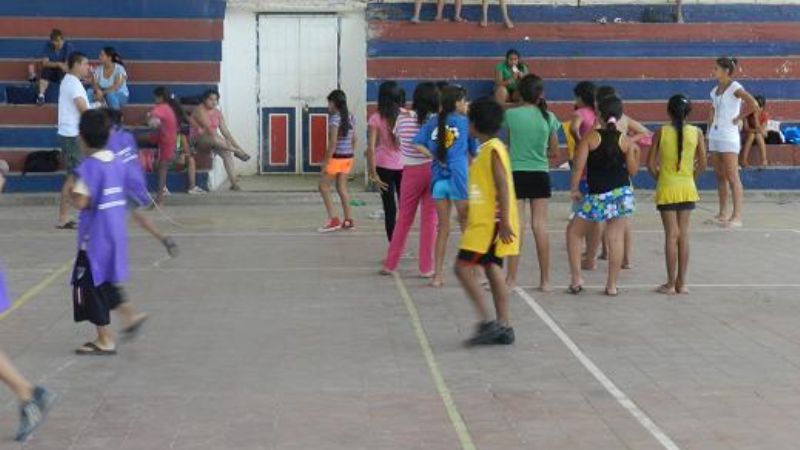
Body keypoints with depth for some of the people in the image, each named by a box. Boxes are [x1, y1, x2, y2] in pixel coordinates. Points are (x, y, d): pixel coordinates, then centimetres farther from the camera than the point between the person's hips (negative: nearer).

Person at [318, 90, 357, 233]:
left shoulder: (334, 119, -16)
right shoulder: (351, 118, 8)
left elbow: (333, 142, -20)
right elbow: (354, 139, 13)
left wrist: (326, 161, -16)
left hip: (336, 157, -7)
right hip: (348, 157, 7)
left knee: (324, 187, 4)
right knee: (342, 188, 14)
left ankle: (333, 219, -1)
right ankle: (348, 220, 14)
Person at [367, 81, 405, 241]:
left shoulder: (376, 118, -4)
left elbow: (371, 147, -10)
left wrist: (373, 173, -7)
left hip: (384, 166, -1)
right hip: (404, 166, 2)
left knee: (390, 208, 3)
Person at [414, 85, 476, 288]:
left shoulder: (433, 122, 7)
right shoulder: (465, 122, -1)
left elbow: (419, 146, -2)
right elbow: (475, 152, 2)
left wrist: (435, 156, 4)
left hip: (438, 179, 3)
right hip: (459, 178, -3)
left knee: (443, 228, 11)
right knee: (468, 226, 9)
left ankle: (438, 275, 11)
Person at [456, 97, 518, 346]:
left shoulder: (493, 149, -14)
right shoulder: (487, 149, 15)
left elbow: (503, 187, -20)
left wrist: (504, 222, -24)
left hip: (490, 223, -10)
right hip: (484, 221, 10)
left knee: (463, 268, -10)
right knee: (492, 270, 10)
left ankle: (487, 322, -10)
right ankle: (503, 327, 12)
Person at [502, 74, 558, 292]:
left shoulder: (510, 115, -7)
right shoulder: (549, 117, -1)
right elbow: (554, 151, 7)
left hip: (516, 174, -2)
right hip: (540, 174, 2)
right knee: (540, 225, 6)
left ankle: (512, 278, 2)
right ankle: (545, 280, 9)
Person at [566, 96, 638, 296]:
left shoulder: (591, 137, -5)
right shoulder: (625, 141, 1)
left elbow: (579, 165, -11)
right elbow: (633, 170, 3)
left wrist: (574, 188, -1)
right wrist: (634, 151, 19)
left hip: (597, 195, -2)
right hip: (621, 193, 2)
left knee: (574, 232, 14)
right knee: (616, 238, 5)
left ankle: (576, 278, 8)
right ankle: (612, 285, 6)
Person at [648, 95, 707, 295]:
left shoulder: (662, 132, -7)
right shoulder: (696, 132, -3)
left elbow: (651, 163, -5)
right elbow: (702, 164, -1)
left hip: (667, 189, -2)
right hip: (687, 188, 2)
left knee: (671, 235, 2)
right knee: (684, 235, 9)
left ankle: (671, 284, 4)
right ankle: (681, 282, 13)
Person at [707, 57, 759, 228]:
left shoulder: (735, 88, -11)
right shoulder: (716, 89, 12)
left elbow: (754, 104, -24)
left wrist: (738, 118, -15)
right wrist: (710, 129, 13)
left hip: (729, 136, -8)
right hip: (715, 135, 8)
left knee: (732, 177, -8)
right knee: (719, 176, 10)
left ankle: (737, 216, -7)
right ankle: (723, 214, 16)